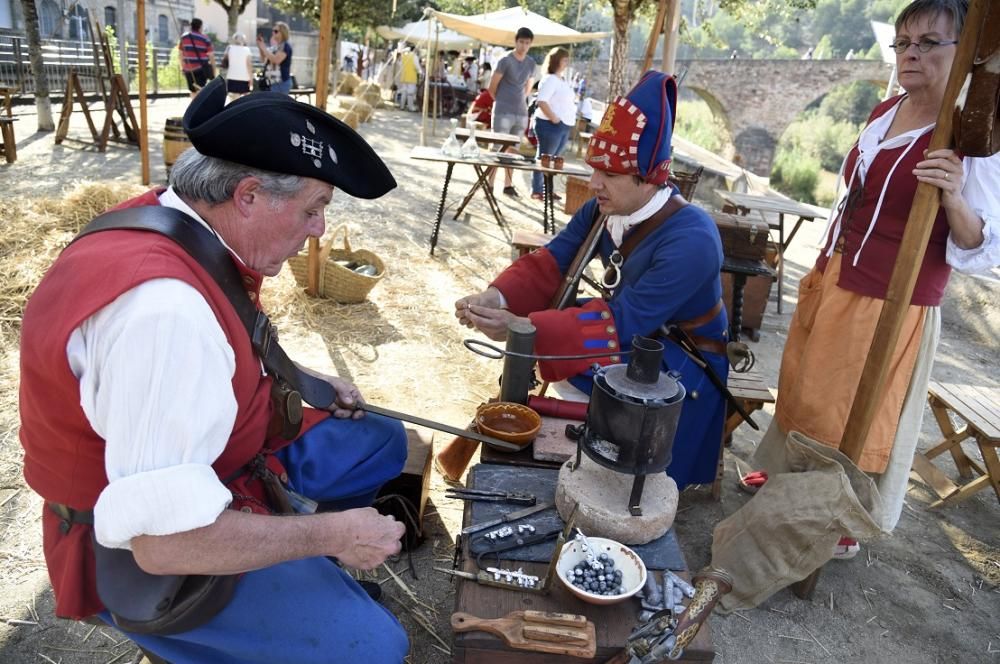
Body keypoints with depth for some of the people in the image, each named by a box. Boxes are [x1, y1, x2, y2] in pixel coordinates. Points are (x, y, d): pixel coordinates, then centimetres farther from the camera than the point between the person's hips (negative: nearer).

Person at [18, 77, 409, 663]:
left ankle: (321, 574, 34)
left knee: (385, 443, 16)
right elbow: (168, 539, -34)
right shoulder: (163, 307, -36)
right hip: (154, 548, -9)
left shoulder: (178, 223, -7)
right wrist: (330, 534, -22)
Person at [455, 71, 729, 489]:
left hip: (681, 364, -7)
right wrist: (497, 297, -30)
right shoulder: (603, 210, -7)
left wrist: (524, 329, -40)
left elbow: (622, 323, -34)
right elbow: (549, 264, -9)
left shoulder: (691, 241, -31)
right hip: (634, 332, 7)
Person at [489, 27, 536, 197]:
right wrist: (502, 101, 10)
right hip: (503, 113, -5)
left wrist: (520, 102, 14)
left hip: (522, 113, 6)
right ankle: (489, 184, -2)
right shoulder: (506, 61, -8)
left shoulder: (531, 63, 9)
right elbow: (492, 87, -3)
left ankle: (508, 185, 20)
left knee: (513, 150, 11)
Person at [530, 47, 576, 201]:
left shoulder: (563, 81, 18)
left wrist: (569, 120, 12)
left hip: (565, 125, 9)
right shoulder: (550, 79, -11)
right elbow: (541, 101, -22)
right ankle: (536, 191, 4)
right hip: (551, 125, -9)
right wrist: (554, 118, -22)